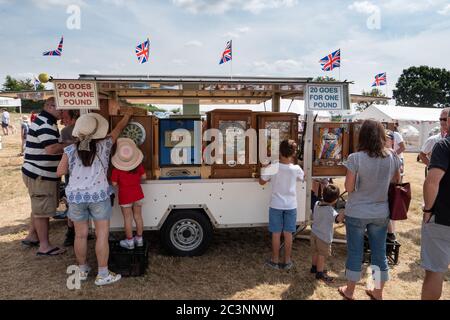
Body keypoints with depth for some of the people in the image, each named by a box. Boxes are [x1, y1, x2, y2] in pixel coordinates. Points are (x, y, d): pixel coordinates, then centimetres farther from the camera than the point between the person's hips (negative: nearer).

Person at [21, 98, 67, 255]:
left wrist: (64, 146, 7)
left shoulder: (45, 121, 16)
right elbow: (51, 149, -30)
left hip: (40, 173, 11)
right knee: (43, 210, -2)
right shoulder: (45, 124, -20)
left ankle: (31, 237, 36)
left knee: (39, 207, 23)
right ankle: (45, 246, 8)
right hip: (40, 175, -11)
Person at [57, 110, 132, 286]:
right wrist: (127, 114, 26)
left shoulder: (70, 150, -1)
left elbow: (60, 171, 3)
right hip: (99, 195, -3)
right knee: (102, 234, 3)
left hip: (75, 196, 3)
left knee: (80, 234, 14)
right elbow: (118, 129, 10)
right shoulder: (104, 145, -5)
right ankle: (103, 275, 9)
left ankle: (82, 269, 31)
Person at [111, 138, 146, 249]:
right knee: (138, 216, 14)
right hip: (138, 194, 4)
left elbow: (114, 183, -13)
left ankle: (129, 242, 18)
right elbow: (144, 177, 1)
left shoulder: (117, 169, -17)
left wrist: (120, 186, 8)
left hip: (125, 196, -3)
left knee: (128, 218, 7)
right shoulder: (139, 165, -8)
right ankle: (139, 239, 26)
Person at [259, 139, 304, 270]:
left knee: (276, 234, 9)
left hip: (276, 205, -1)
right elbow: (301, 177, 15)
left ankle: (275, 261, 19)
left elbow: (261, 182, 0)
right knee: (288, 234, 11)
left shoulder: (273, 167, -13)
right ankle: (287, 262, 21)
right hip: (291, 205, 1)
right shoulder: (296, 168, -10)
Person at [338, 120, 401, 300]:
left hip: (357, 213, -3)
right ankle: (378, 293, 33)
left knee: (355, 252, 11)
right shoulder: (392, 157, -5)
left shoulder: (355, 158, -17)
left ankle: (349, 291, 29)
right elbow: (396, 181, 9)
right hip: (381, 213, 3)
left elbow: (349, 188, -13)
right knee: (379, 253, 17)